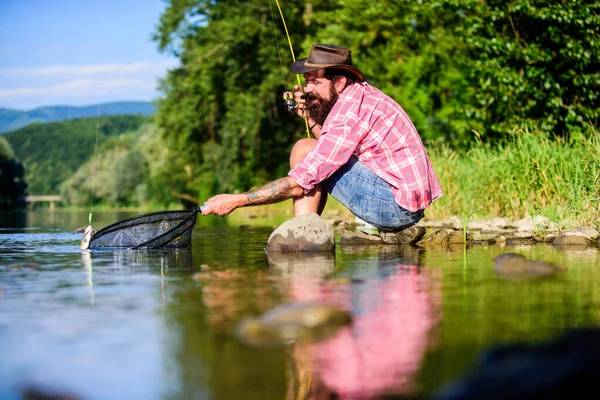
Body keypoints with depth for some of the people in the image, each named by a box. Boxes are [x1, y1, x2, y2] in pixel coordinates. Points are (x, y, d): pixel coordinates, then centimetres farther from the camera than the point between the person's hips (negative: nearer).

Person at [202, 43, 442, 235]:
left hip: (394, 202, -10)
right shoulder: (359, 94, 10)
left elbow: (298, 184, -19)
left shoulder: (349, 113, -18)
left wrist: (237, 200, -15)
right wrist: (310, 118, 6)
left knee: (304, 150, -10)